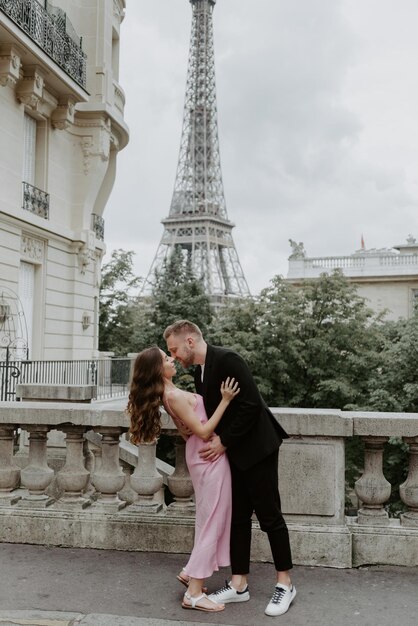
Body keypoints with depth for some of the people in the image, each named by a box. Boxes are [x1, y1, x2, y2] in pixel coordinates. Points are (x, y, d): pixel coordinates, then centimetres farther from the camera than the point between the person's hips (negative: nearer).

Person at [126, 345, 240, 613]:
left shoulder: (169, 393, 9)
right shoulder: (174, 395, -21)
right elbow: (203, 431, -20)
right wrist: (224, 400, -19)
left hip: (202, 456, 9)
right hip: (210, 457, -9)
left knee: (210, 521, 20)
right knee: (212, 523, -3)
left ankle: (191, 572, 30)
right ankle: (194, 594, 3)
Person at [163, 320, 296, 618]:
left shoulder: (227, 359, -19)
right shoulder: (200, 371, 9)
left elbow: (252, 405, -23)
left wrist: (224, 442, -18)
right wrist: (214, 440, -1)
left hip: (256, 448, -8)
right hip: (232, 452, 9)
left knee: (269, 515, 1)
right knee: (238, 517, 11)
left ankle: (285, 584, 14)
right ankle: (239, 584, 20)